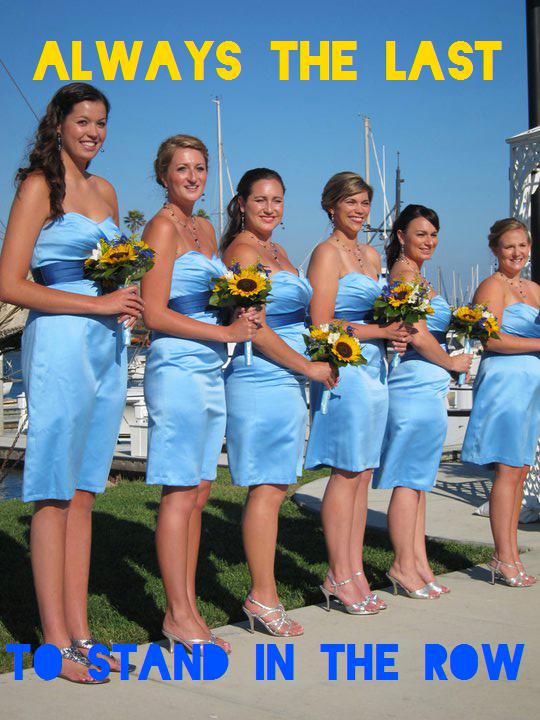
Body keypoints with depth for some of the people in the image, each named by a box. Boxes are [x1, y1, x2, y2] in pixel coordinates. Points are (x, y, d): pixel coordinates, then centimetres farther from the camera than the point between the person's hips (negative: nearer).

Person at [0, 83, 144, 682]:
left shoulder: (104, 191, 18)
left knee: (84, 493, 8)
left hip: (108, 345, 7)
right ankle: (56, 642, 3)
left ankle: (79, 632, 14)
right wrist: (96, 304, -12)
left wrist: (129, 305, 6)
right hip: (59, 340, -7)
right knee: (54, 495, -3)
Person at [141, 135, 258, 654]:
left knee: (198, 493, 8)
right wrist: (225, 332, -12)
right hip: (177, 368, -8)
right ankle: (177, 615, 3)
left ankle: (188, 609, 15)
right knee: (180, 492, -5)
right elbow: (154, 313, -12)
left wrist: (240, 311, 4)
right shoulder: (163, 227, -5)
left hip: (210, 371, 8)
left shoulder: (205, 229, 19)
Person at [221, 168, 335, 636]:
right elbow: (255, 328, -15)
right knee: (267, 488, -7)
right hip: (260, 381, -9)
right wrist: (308, 367, -10)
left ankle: (262, 593, 17)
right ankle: (263, 598, 1)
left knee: (275, 486, 10)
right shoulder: (242, 250, -8)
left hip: (288, 382, 9)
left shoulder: (278, 252, 20)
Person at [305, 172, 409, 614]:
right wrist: (381, 331, -14)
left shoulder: (371, 255, 19)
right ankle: (339, 577, 3)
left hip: (374, 370, 8)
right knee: (347, 472, -6)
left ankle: (354, 572, 14)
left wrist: (396, 333, 5)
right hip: (343, 370, -8)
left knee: (362, 475, 8)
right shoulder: (327, 253, -6)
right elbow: (322, 324, -13)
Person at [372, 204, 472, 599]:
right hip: (416, 385, -10)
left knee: (419, 478, 12)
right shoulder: (405, 271, -11)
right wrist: (452, 363, -4)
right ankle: (404, 566, 4)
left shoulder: (415, 274, 19)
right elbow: (418, 335, -17)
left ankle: (419, 562, 19)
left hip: (428, 388, 10)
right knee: (410, 478, -3)